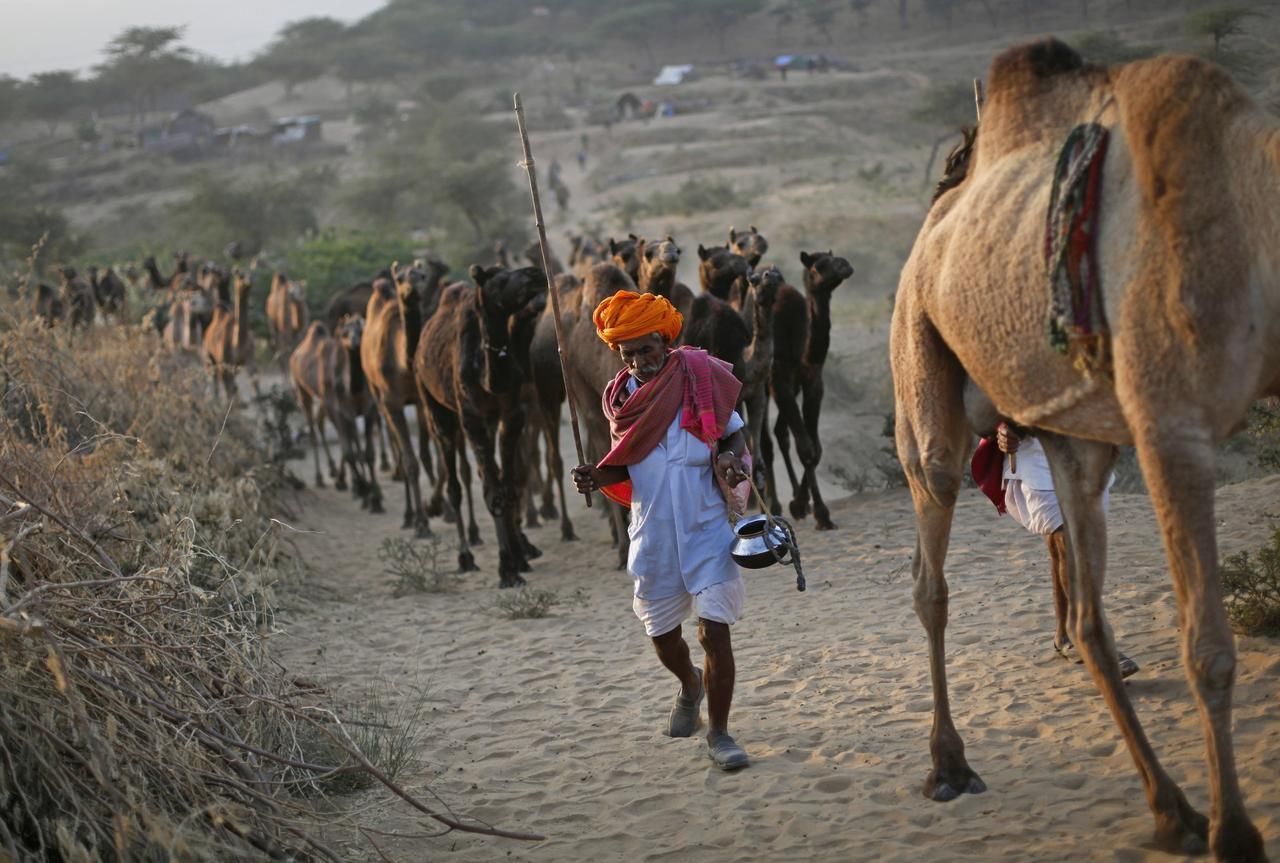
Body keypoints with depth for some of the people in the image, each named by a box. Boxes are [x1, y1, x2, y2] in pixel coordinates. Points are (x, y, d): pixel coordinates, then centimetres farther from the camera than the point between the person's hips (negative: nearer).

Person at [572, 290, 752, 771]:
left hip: (707, 528, -4)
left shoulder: (700, 379, -8)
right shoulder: (622, 397, 3)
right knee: (662, 633, 17)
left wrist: (730, 459, -20)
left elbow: (733, 435, 2)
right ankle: (689, 685, 49)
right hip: (652, 533, 4)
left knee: (714, 631, -10)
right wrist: (596, 478, -7)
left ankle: (719, 734, 2)